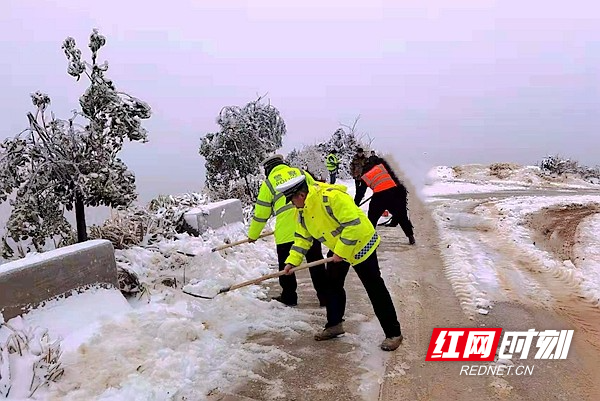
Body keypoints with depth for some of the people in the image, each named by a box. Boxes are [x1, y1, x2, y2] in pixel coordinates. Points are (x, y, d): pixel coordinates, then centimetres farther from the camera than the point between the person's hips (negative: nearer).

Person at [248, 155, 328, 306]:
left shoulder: (268, 183, 6)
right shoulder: (301, 173, 14)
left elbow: (261, 212, 8)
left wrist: (253, 234, 20)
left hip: (286, 230, -3)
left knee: (286, 265, 15)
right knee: (316, 262, 13)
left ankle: (289, 297, 24)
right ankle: (324, 296, 18)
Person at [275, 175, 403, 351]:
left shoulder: (331, 197, -31)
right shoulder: (303, 210, -1)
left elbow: (353, 224, -32)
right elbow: (303, 237, 7)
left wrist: (341, 251, -26)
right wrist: (292, 261, -3)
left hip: (360, 244, -9)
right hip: (337, 249, 9)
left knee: (375, 289, -5)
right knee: (332, 285, 13)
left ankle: (393, 333, 4)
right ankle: (334, 325, 31)